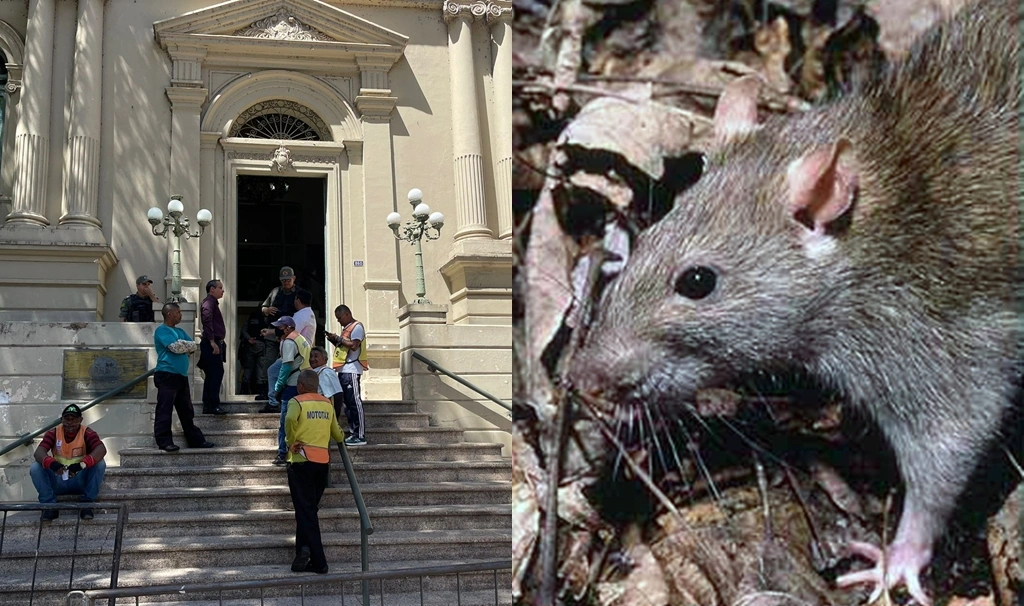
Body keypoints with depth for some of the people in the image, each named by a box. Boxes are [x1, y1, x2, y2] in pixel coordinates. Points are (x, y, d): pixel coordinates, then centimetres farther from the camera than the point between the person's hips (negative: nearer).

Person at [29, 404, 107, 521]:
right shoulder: (53, 433, -5)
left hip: (81, 481, -2)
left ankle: (87, 503, -19)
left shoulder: (87, 433, -11)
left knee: (100, 464, -26)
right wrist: (51, 463, -43)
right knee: (35, 468, -20)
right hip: (58, 482, 2)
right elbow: (39, 452, -20)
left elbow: (101, 450, -29)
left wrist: (82, 464, -47)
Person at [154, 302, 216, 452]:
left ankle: (195, 440, 15)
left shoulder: (180, 331, 21)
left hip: (182, 376, 9)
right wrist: (186, 346, 1)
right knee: (164, 410, -7)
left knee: (187, 411, 11)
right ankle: (164, 442, -5)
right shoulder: (161, 330, -5)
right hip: (167, 375, -8)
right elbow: (175, 347, -17)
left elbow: (193, 346, 11)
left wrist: (180, 345, -4)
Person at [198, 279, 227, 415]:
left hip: (213, 343, 10)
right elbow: (207, 319, -26)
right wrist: (212, 341, -28)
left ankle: (207, 406, 13)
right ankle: (214, 405, -12)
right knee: (217, 373, -11)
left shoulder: (212, 302, 21)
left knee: (212, 375, 11)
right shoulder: (208, 302, -11)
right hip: (212, 344, -10)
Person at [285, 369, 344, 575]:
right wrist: (341, 436, 37)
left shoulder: (297, 401, -4)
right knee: (310, 509, 17)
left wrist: (291, 442, -13)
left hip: (301, 460, -5)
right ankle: (304, 548, 7)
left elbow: (290, 419, -27)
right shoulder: (327, 404, 11)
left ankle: (318, 561, -12)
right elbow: (338, 435, 15)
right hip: (322, 461, 5)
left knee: (305, 510, -3)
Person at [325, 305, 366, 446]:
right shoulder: (346, 328, 21)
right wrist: (335, 340, 9)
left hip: (351, 370, -10)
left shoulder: (357, 327, -8)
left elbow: (354, 345, -20)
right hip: (343, 370, 10)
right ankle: (354, 433, 16)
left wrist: (338, 338, -12)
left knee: (354, 402, -10)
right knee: (347, 403, 11)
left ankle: (360, 436, -9)